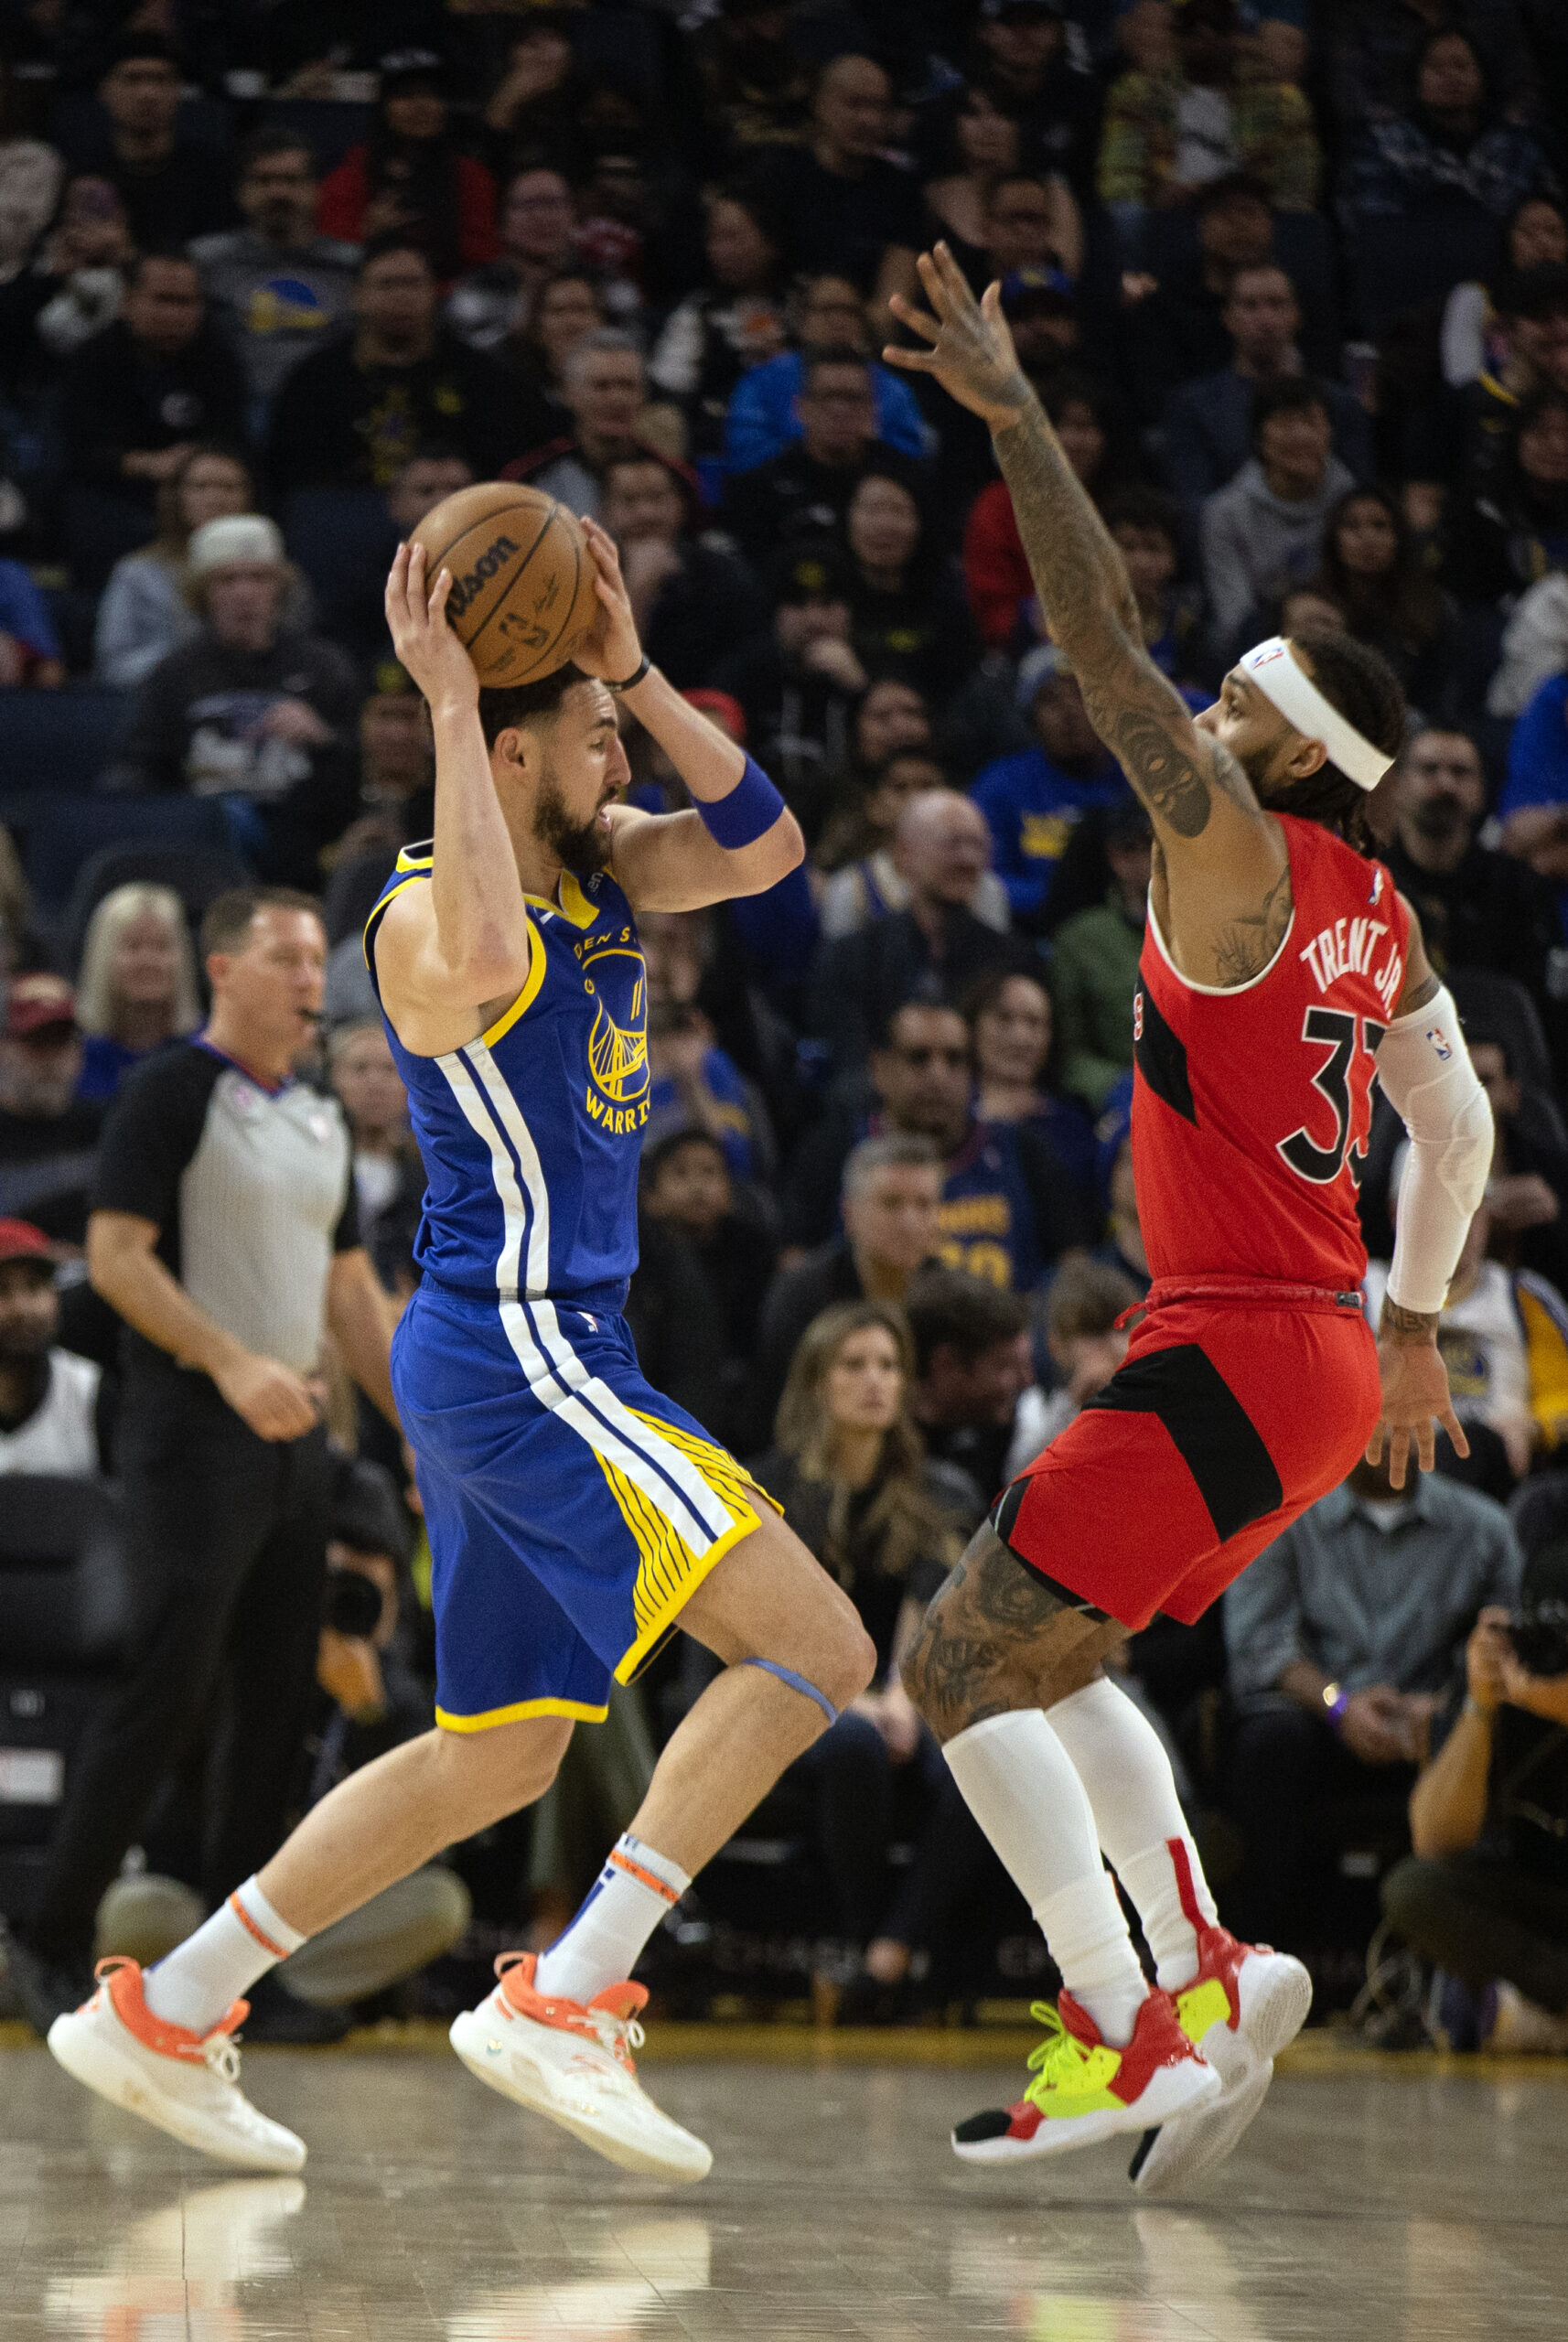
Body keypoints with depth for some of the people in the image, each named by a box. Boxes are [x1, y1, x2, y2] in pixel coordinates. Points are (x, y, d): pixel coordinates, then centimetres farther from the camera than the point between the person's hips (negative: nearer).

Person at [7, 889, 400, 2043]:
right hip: (195, 1429, -8)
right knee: (169, 1689, -12)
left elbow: (350, 1287, 21)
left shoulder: (320, 1121, 16)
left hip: (293, 1431, 8)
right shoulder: (170, 1093, -7)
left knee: (278, 1705, 6)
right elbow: (115, 1254, -15)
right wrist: (232, 1362, -25)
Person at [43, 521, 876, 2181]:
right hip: (512, 1350, -10)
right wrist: (450, 703, -35)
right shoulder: (428, 912, -16)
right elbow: (484, 967, -40)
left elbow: (763, 848, 6)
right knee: (814, 1645, -17)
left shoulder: (589, 867, 11)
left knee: (496, 1757, 16)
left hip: (534, 1359, 10)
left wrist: (633, 672, -3)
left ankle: (159, 2014, 19)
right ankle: (565, 1998, -20)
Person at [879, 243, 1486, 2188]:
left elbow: (1106, 651, -20)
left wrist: (1016, 421, -21)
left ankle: (1121, 2031, -10)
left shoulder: (1237, 859, -12)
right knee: (1035, 1656, 20)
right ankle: (1203, 1979, 11)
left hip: (1234, 1365, -10)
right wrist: (1414, 1323, 31)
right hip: (1324, 1357, 10)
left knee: (959, 1665, -5)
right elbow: (1460, 1127, 21)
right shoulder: (1377, 917, 13)